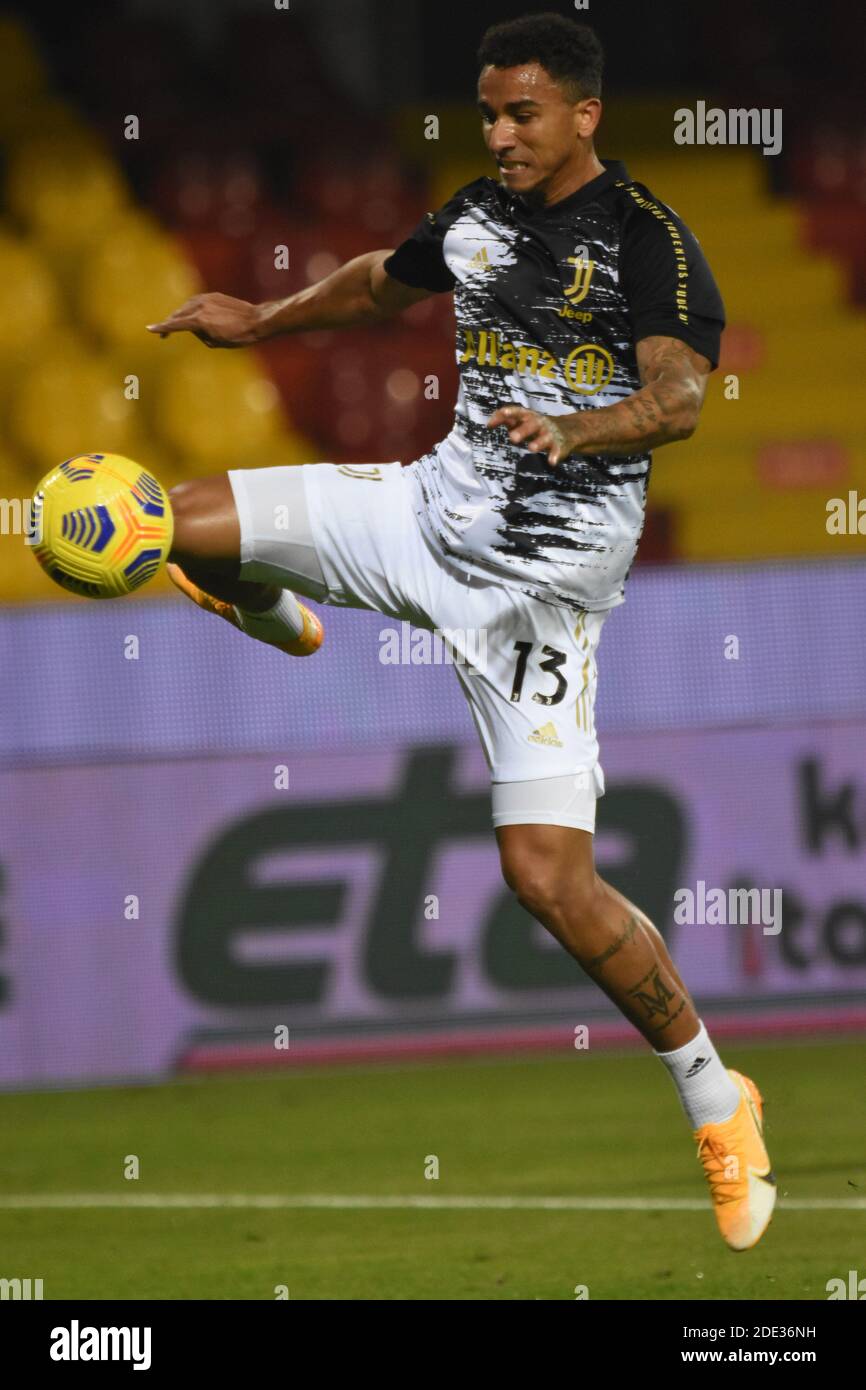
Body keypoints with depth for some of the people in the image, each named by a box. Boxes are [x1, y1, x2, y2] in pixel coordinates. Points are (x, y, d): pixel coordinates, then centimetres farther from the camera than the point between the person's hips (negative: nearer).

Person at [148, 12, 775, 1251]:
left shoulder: (648, 239, -14)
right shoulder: (480, 215, 9)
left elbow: (678, 396, -30)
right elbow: (385, 282, 31)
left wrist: (573, 430, -47)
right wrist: (265, 322, 34)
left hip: (545, 575, -6)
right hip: (437, 509, 6)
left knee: (547, 873, -15)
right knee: (177, 527, -2)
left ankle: (717, 1101, 3)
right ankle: (282, 625, 37)